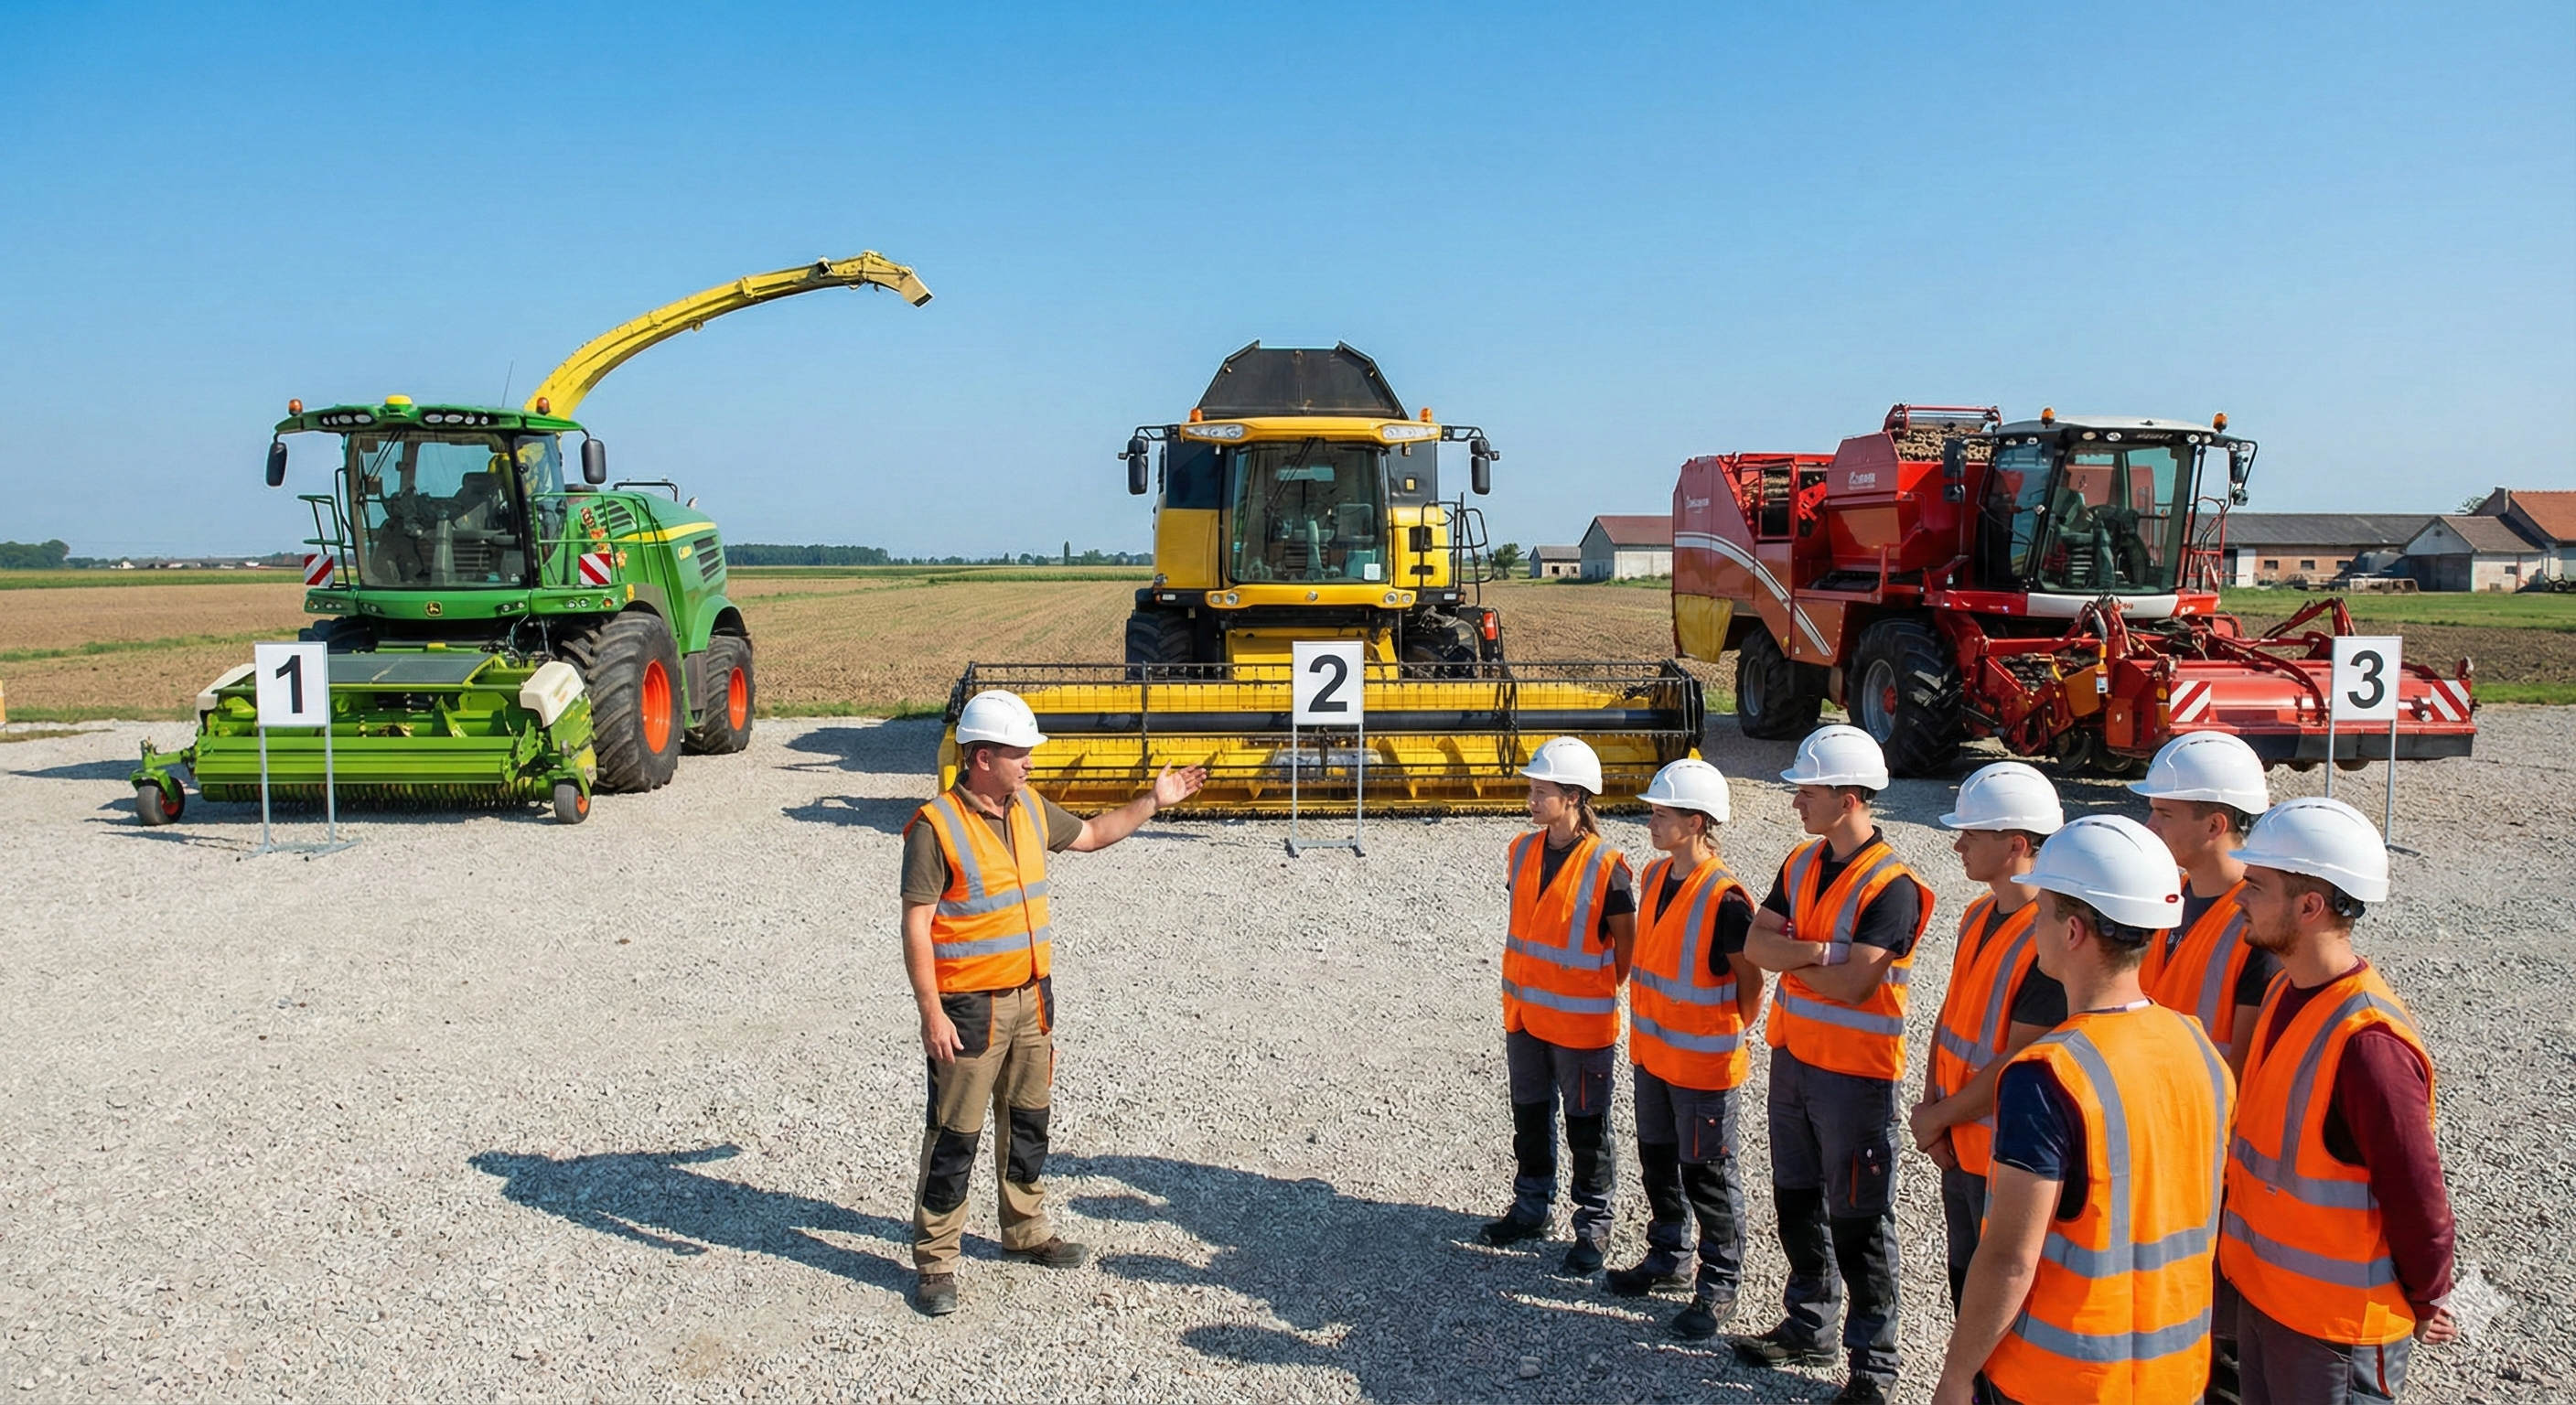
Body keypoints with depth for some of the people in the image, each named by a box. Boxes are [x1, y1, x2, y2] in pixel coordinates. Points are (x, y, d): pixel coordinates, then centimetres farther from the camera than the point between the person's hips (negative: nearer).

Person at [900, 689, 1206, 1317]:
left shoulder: (1030, 810, 5)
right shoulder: (936, 826, -17)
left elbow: (1090, 834, 24)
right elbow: (916, 925, -17)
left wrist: (1154, 800, 18)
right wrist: (931, 1013, -20)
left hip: (1031, 998, 7)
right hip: (968, 1007, -7)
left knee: (1027, 1121, 19)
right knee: (955, 1136, 2)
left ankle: (1026, 1231, 36)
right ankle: (935, 1260, 15)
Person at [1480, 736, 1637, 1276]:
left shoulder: (1605, 865, -18)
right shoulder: (1522, 851, 2)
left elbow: (1627, 944, -9)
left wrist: (1594, 991, 0)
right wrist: (1525, 986, 12)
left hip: (1580, 1022, -6)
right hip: (1524, 1014, 6)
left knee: (1586, 1126, 8)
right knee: (1530, 1115, 19)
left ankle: (1594, 1227, 21)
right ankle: (1532, 1207, 35)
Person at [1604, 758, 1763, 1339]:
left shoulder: (1725, 899, -23)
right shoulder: (1654, 877, 3)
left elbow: (1751, 981, -12)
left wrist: (1726, 1037, -2)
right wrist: (1645, 1032, 14)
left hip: (1703, 1065, -8)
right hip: (1650, 1052, 8)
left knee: (1707, 1176, 5)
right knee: (1657, 1161, 20)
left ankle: (1719, 1285, 20)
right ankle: (1667, 1258, 38)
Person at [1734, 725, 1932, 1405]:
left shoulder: (1892, 886, -20)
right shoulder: (1801, 863, 5)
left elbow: (1852, 985, -25)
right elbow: (1756, 944, -2)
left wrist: (1788, 957, -10)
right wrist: (1816, 953, -20)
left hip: (1855, 1073, -8)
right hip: (1793, 1057, 8)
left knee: (1857, 1222, 3)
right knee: (1797, 1201, 19)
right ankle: (1808, 1326, 36)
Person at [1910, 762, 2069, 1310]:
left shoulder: (2050, 940, -23)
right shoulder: (1977, 917, 6)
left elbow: (2018, 1063, -22)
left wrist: (1937, 1119, -12)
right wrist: (1930, 1105, -2)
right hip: (1959, 1147, 8)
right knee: (1966, 1288, 21)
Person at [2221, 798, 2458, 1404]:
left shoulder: (2368, 1041, -28)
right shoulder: (2286, 990, 0)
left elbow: (2417, 1193, -20)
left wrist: (2426, 1300, -6)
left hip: (2335, 1325, -8)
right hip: (2260, 1292, 8)